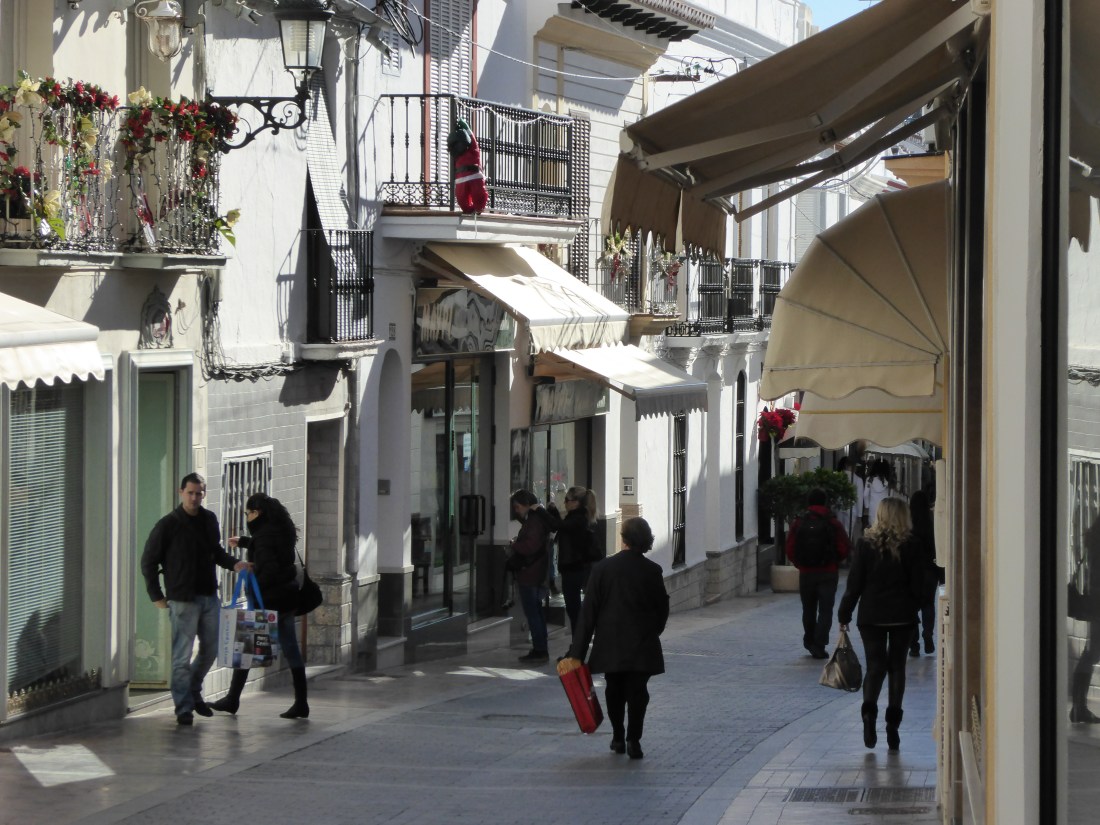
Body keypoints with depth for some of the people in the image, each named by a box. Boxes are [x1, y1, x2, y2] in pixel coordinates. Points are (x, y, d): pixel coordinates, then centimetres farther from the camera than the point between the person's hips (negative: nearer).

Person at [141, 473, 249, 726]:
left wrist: (234, 563, 1)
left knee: (210, 650, 14)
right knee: (182, 657, -4)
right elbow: (148, 561, -4)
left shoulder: (209, 520, 7)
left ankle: (193, 692, 35)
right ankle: (184, 708, 3)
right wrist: (157, 595, -6)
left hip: (209, 596, 6)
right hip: (182, 599, -6)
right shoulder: (168, 525, -9)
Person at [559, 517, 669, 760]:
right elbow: (662, 609, 1)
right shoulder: (652, 571, -6)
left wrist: (577, 653, -6)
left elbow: (588, 612, -7)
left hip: (610, 644, 1)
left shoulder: (602, 568, -7)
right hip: (643, 645, -1)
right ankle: (633, 740, -4)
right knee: (637, 691, 5)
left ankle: (618, 737, 25)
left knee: (615, 690, 17)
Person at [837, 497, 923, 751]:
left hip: (872, 615, 0)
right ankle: (893, 725, 3)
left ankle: (869, 711, -21)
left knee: (875, 666, 4)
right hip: (902, 615, 0)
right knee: (897, 666, 8)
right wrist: (913, 609, 12)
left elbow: (855, 583, -3)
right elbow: (917, 584, -2)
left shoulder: (866, 544, -3)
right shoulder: (910, 545, -3)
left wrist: (844, 614, 4)